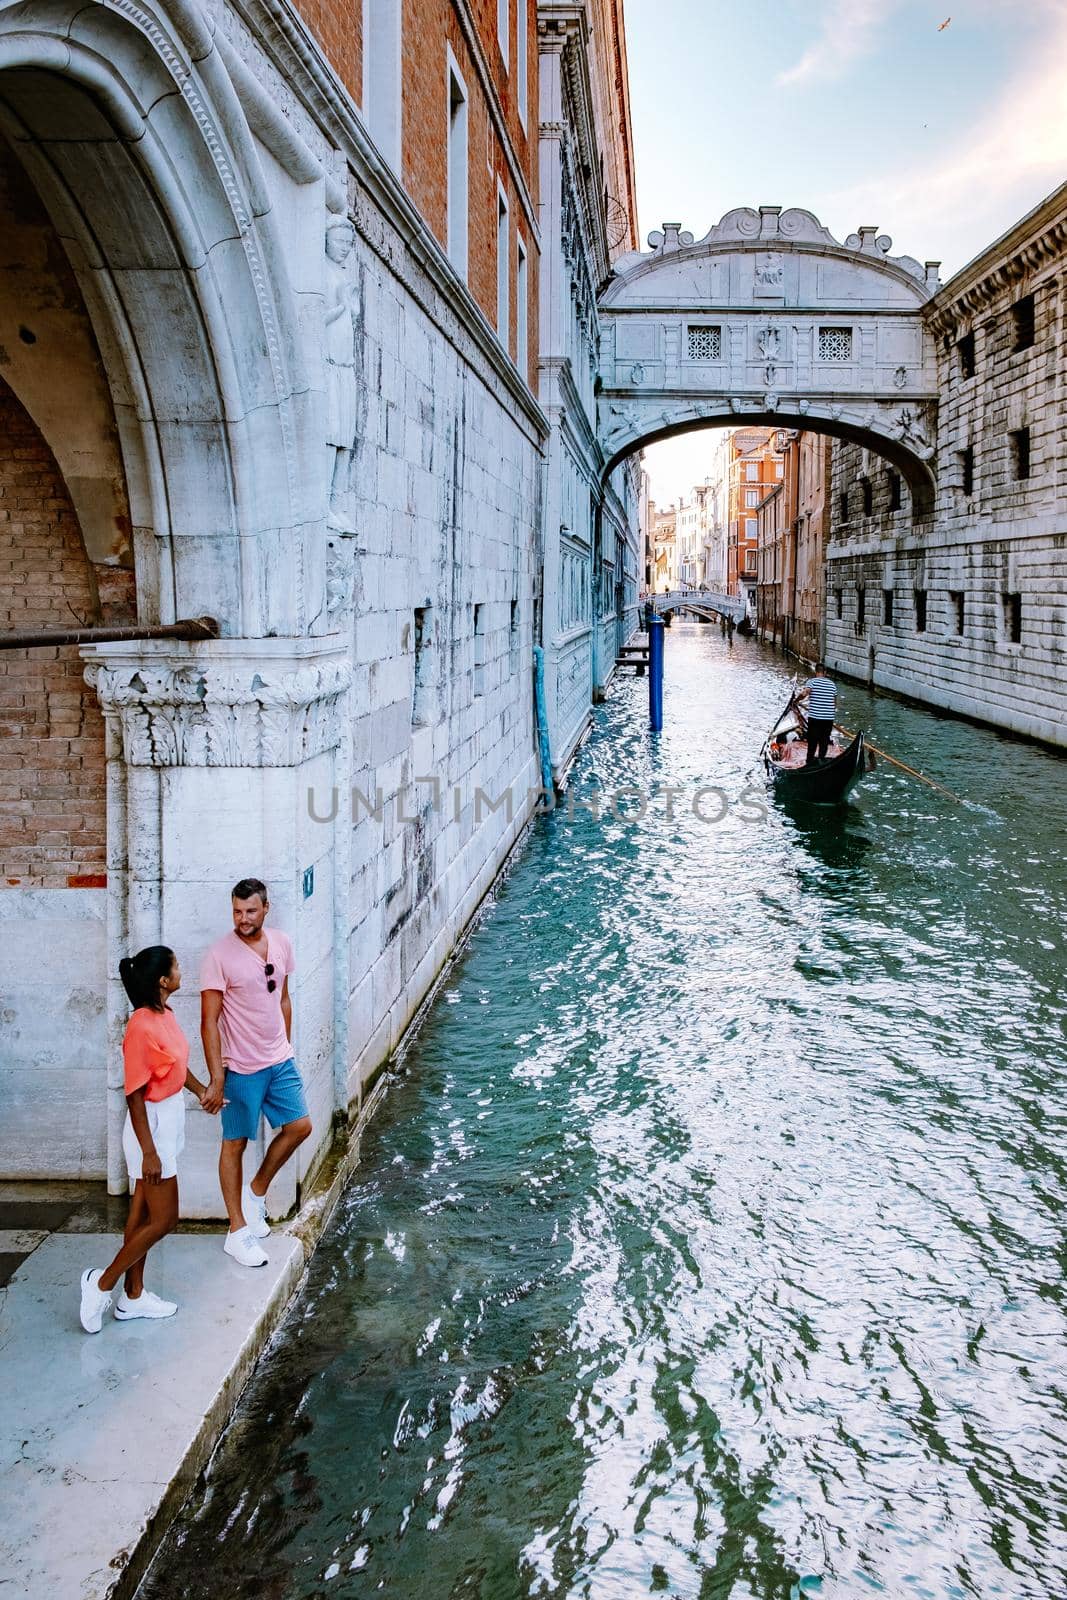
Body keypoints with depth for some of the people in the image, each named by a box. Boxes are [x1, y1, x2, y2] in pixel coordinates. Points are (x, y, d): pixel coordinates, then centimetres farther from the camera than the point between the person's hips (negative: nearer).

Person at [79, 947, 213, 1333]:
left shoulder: (164, 1014, 2)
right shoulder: (142, 1028, -26)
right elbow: (134, 1096, -23)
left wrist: (202, 1090, 9)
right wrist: (149, 1152, -21)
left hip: (169, 1119, 9)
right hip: (151, 1125, -9)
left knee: (143, 1211, 17)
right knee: (163, 1220, -1)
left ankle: (133, 1296, 27)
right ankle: (102, 1283, 14)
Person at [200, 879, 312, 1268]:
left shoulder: (280, 944, 1)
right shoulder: (220, 955, -17)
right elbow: (209, 1021, -16)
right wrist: (217, 1078, -18)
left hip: (280, 1061, 6)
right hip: (241, 1068, -6)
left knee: (299, 1126, 10)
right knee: (235, 1144, 5)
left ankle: (256, 1192, 30)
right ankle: (238, 1232, 16)